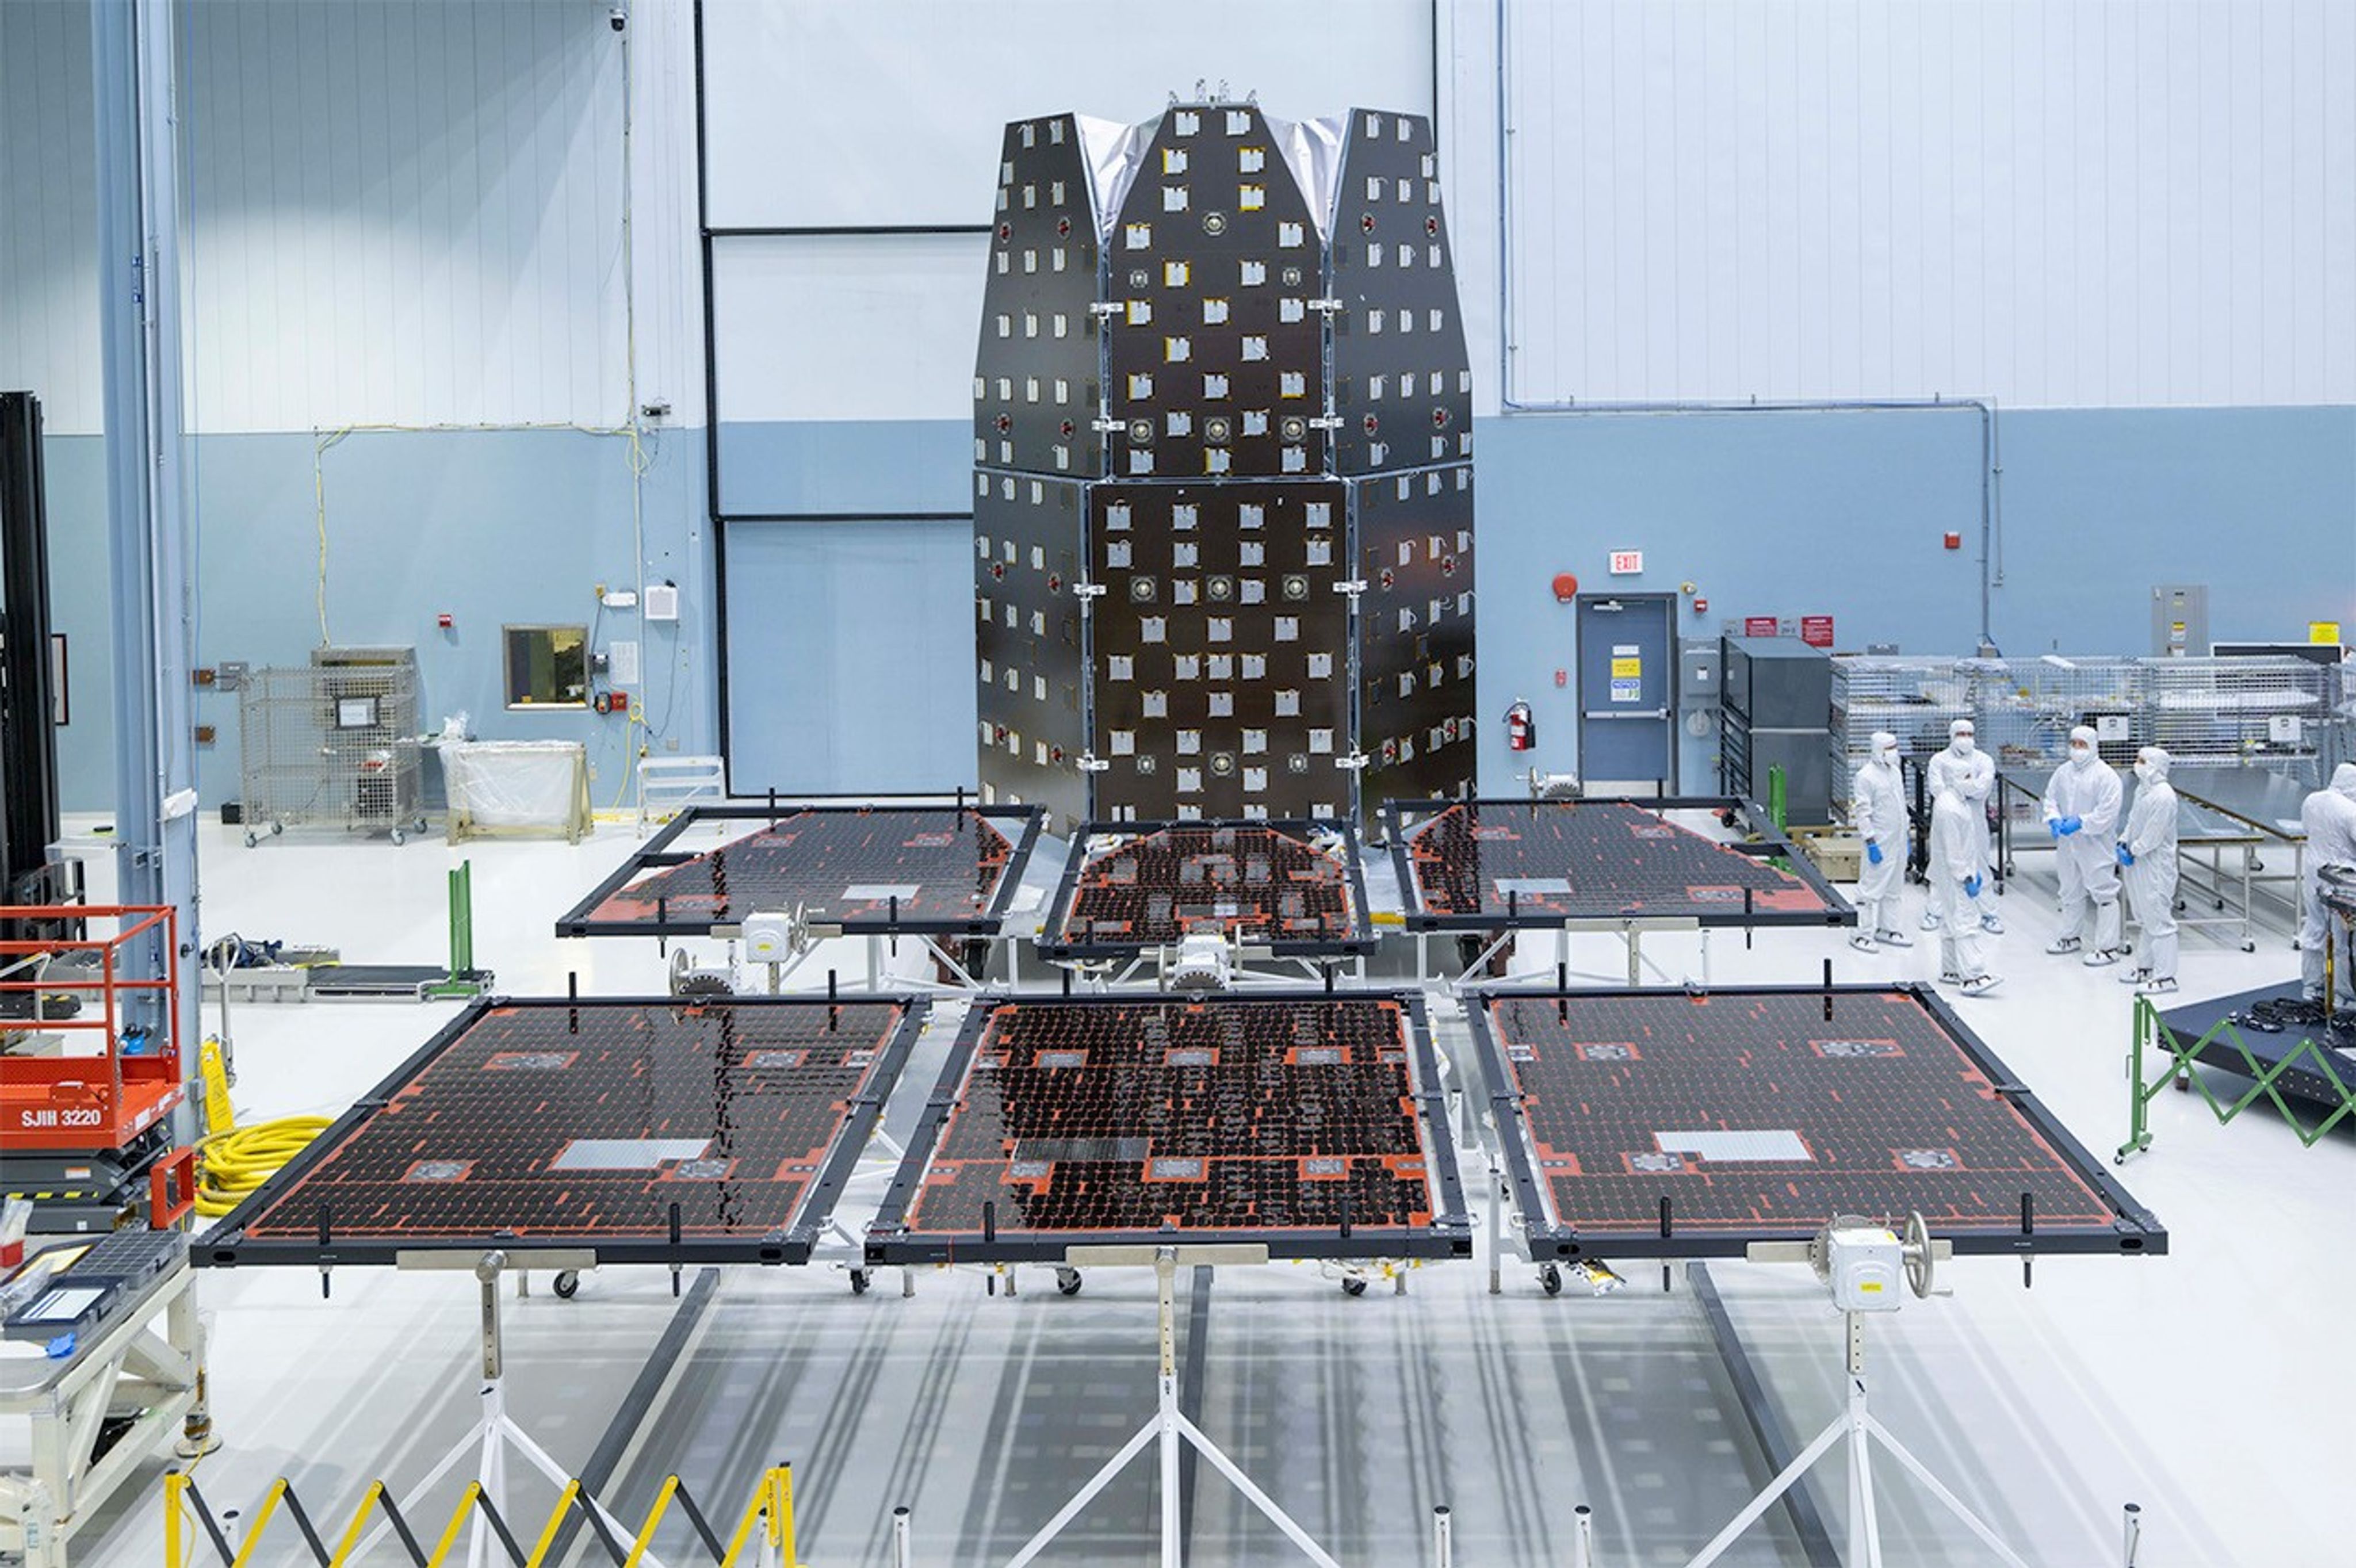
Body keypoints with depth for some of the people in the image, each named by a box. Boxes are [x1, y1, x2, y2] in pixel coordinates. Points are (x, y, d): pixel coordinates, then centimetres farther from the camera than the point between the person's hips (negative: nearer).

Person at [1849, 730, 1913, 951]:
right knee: (1872, 888, -7)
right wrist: (1871, 842, -19)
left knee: (1892, 889, 15)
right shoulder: (1866, 776, -13)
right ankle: (1863, 934, -3)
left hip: (1898, 842, 8)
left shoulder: (1895, 772, 13)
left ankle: (1887, 929, 24)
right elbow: (1862, 812, -15)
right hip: (1880, 843, -8)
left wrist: (1905, 838, 21)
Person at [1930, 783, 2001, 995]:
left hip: (1960, 873, 10)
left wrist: (1975, 871, 17)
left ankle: (1950, 971, 26)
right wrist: (1967, 878, -20)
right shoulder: (1948, 808, -22)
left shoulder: (1960, 801, 10)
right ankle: (1972, 977, -16)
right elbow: (1952, 850, -22)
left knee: (1951, 924, 17)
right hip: (1952, 877, -10)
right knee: (1964, 925, -13)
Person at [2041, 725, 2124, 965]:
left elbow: (2107, 812, -18)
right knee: (2071, 892, 20)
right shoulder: (2063, 772, 8)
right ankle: (2072, 937, 36)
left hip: (2096, 845, -7)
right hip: (2067, 844, 7)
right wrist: (2054, 819, -8)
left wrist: (2080, 823, -22)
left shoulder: (2106, 776, -12)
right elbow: (2050, 798, 11)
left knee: (2104, 895, -5)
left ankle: (2108, 947, -2)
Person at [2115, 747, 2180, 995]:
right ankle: (2148, 967, 31)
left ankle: (2165, 977, -4)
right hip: (2140, 864, 10)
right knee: (2147, 918, 20)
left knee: (2159, 920, -7)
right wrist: (2123, 842, 4)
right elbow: (2133, 820, 18)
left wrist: (2133, 852, -14)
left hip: (2157, 867, -10)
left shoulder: (2163, 797, -21)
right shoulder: (2143, 789, 10)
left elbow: (2153, 835, -21)